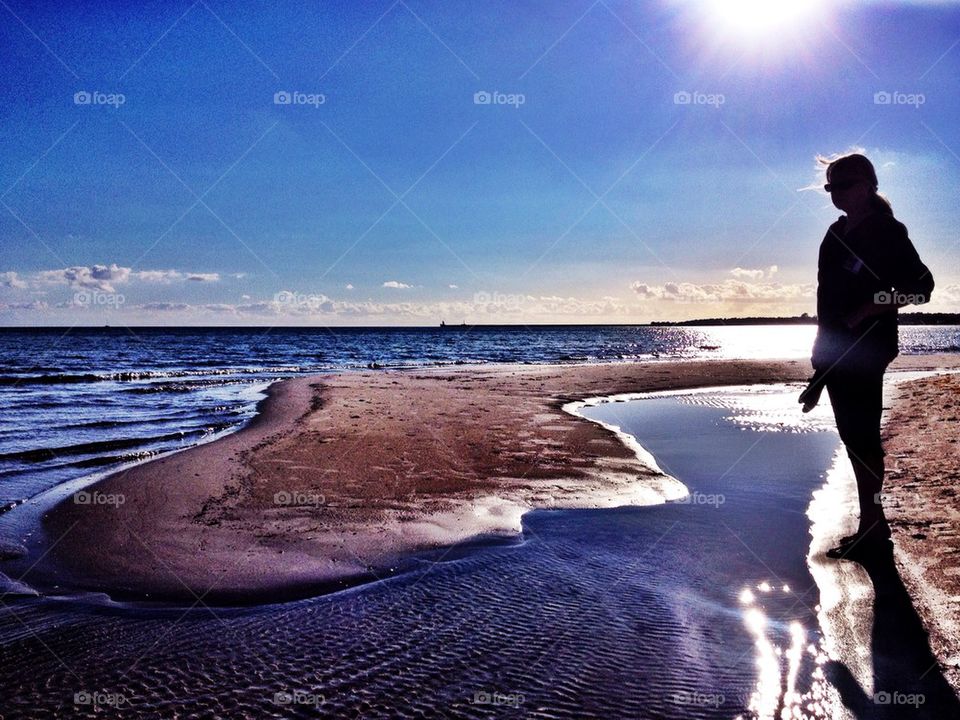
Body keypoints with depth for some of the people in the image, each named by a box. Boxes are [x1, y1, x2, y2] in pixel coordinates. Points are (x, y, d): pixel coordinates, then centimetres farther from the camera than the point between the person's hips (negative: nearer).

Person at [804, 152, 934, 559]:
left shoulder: (885, 231, -9)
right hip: (836, 349, 9)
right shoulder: (838, 233, 15)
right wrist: (821, 356, 16)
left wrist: (867, 311, -19)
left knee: (861, 436, -6)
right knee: (854, 436, 12)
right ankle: (873, 525, 22)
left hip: (865, 350, -9)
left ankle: (872, 528, 3)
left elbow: (920, 286, -13)